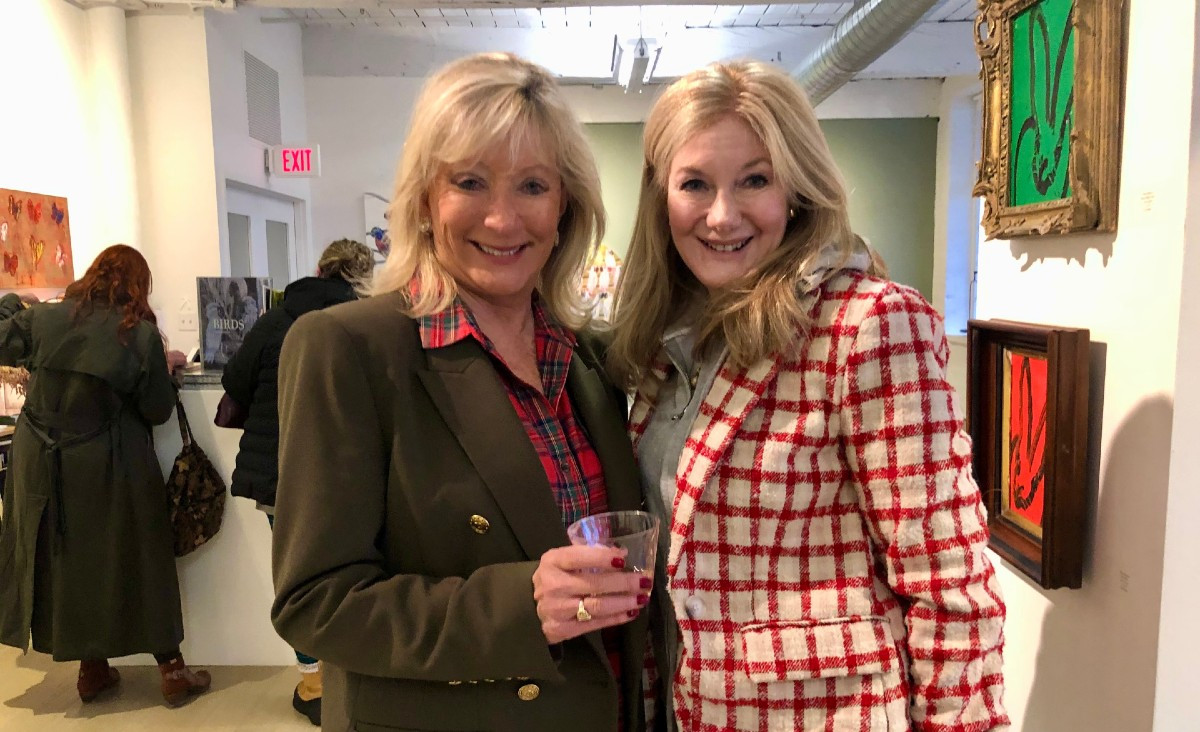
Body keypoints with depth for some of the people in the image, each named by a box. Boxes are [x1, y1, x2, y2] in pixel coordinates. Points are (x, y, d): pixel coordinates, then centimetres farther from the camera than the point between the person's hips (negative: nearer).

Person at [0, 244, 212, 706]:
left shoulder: (43, 319, -4)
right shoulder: (141, 333, -13)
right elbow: (158, 410, -8)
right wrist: (164, 369, 9)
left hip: (42, 466, 4)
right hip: (109, 472, -3)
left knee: (66, 561, 16)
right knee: (136, 562, 8)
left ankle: (92, 670, 29)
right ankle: (172, 671, 17)